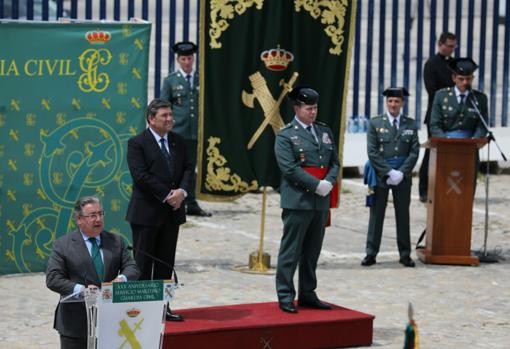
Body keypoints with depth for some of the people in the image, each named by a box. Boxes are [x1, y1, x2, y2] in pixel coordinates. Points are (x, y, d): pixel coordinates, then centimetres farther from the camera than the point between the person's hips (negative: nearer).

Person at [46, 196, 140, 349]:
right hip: (75, 323, -3)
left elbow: (132, 267, 6)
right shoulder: (63, 245, -1)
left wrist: (122, 278, -19)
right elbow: (53, 279, -9)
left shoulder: (116, 241, 11)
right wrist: (80, 289, -23)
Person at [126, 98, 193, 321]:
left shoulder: (178, 142, 11)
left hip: (172, 211, 6)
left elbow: (188, 169, 9)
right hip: (147, 213, -6)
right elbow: (141, 176, -16)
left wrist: (182, 191, -11)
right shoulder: (137, 143, -9)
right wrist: (168, 195, -18)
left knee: (166, 263, 10)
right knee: (143, 262, 0)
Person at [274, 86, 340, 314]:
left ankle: (308, 294, 20)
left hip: (321, 201, 6)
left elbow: (335, 162, 14)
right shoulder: (285, 135, -5)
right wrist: (316, 185, -16)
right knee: (290, 251, -2)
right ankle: (285, 297, 2)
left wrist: (329, 182, -6)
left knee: (312, 252, 12)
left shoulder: (325, 131, 15)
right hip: (297, 200, -6)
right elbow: (289, 168, -14)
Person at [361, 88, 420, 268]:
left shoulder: (410, 124, 7)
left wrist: (401, 172, -10)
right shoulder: (375, 123, 2)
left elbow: (414, 152, 2)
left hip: (402, 176, 1)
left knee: (403, 215, 5)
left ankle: (405, 254, 11)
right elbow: (372, 152, -4)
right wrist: (389, 172, -12)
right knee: (376, 214, 2)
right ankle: (371, 253, 7)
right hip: (380, 175, -1)